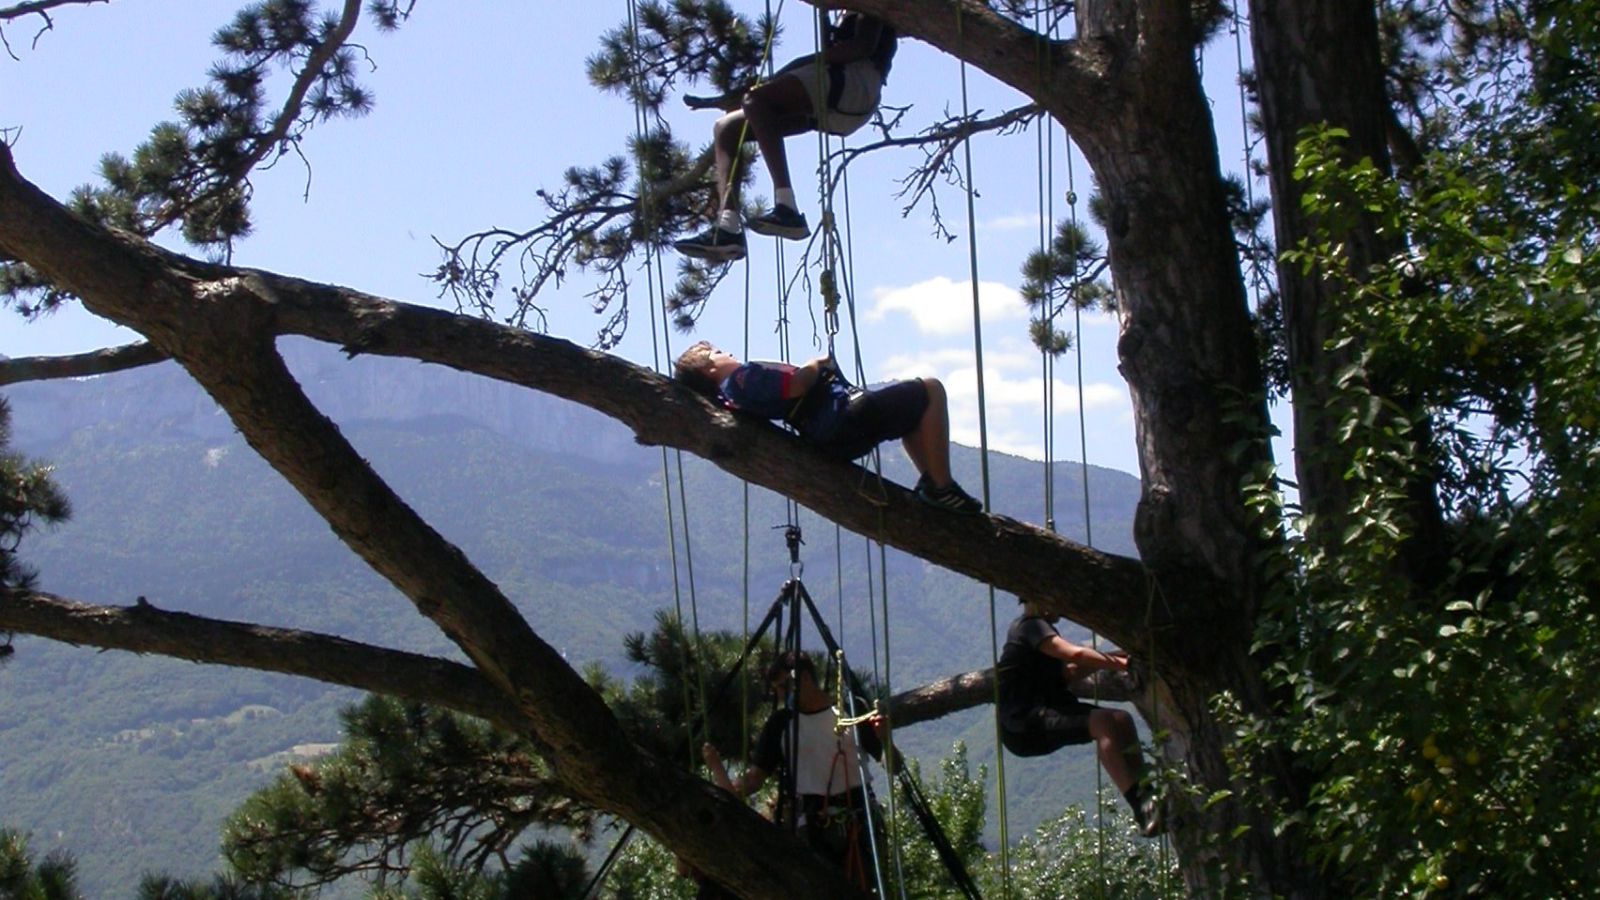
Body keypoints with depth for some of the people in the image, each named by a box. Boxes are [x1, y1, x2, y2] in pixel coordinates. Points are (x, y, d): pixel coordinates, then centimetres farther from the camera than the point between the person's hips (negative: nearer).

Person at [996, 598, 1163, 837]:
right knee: (1103, 722, -29)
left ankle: (1144, 793, -2)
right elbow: (1075, 654, -22)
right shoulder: (1030, 627, -9)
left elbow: (1067, 673, 22)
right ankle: (1140, 806, -39)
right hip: (1023, 725, -11)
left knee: (1121, 720, 3)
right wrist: (1121, 664, -17)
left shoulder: (1039, 628, 24)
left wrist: (1113, 657, 13)